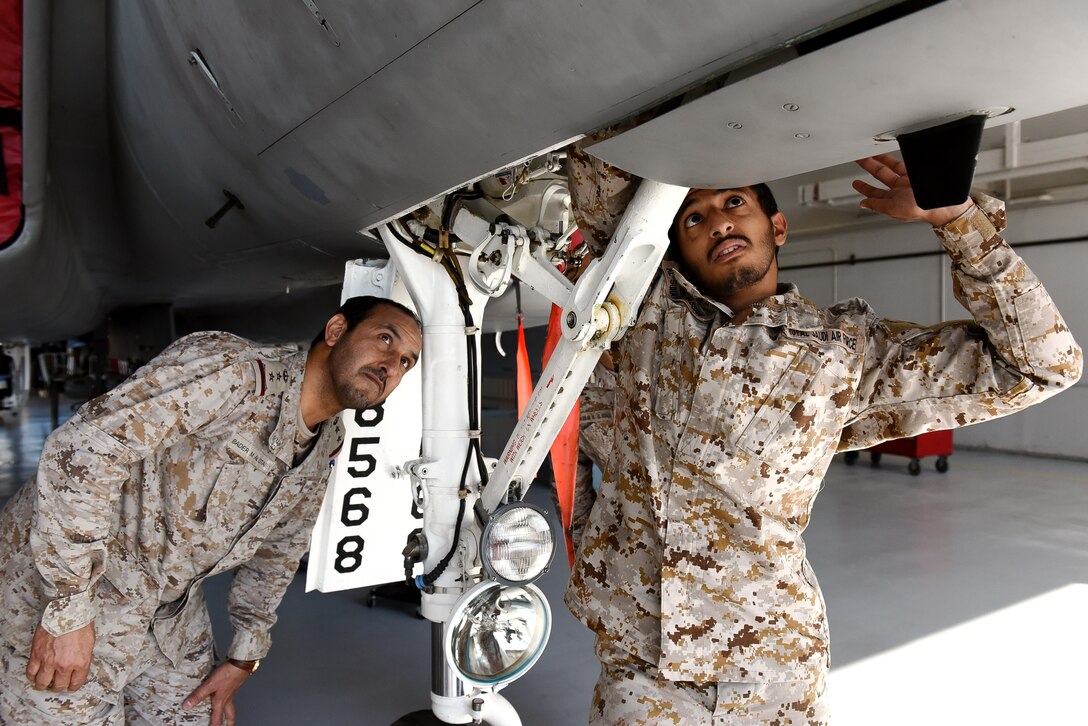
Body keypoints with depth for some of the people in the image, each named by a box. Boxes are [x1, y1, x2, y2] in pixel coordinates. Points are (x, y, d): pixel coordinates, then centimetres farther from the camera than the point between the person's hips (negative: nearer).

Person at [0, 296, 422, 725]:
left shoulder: (327, 447, -1)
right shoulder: (232, 369, -28)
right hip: (61, 580, -7)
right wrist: (68, 612, -29)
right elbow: (81, 451, -32)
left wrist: (244, 657, 14)